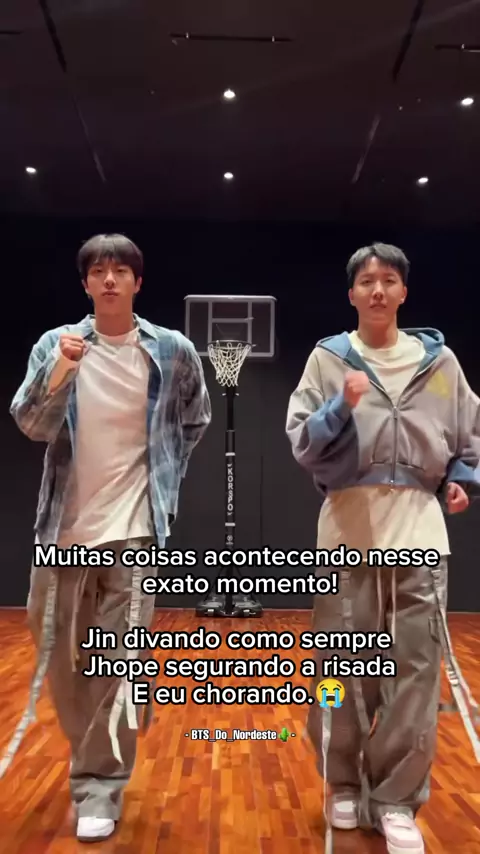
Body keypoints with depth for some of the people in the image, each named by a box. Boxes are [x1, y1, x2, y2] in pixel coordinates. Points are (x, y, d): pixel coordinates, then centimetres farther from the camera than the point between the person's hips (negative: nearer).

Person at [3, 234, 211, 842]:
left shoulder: (173, 351, -2)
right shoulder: (56, 344, -1)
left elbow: (195, 422, 14)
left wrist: (167, 476, 7)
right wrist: (58, 376, -27)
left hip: (134, 528, -2)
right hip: (63, 526, 2)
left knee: (120, 661, -1)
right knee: (55, 650, 13)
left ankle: (99, 788, 13)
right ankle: (93, 755, 38)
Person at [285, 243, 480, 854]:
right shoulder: (328, 358, 4)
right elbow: (300, 442, -2)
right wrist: (342, 406, -17)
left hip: (418, 528, 2)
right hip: (348, 527, -1)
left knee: (417, 665, 0)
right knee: (345, 664, 6)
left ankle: (396, 799, 14)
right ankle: (345, 785, 25)